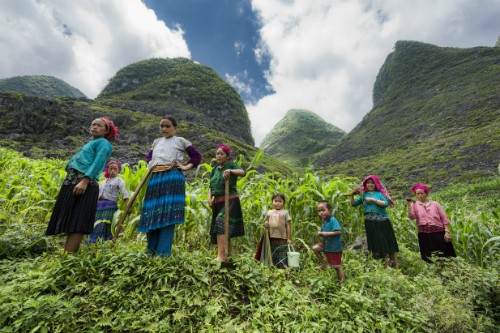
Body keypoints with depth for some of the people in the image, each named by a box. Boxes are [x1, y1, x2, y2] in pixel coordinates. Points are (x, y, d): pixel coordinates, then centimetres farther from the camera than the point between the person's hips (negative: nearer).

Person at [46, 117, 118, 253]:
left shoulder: (103, 143, 2)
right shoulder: (89, 144, 29)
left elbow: (97, 163, -13)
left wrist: (85, 180, -23)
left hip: (85, 184, -9)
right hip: (71, 183, 9)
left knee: (76, 223, -10)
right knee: (70, 222, 9)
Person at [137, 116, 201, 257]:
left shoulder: (180, 141, 9)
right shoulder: (157, 142, 24)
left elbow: (197, 156, 8)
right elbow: (149, 155, 39)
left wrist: (186, 166, -4)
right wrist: (151, 164, 19)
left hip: (173, 178, -5)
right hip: (155, 178, 6)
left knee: (168, 214, -9)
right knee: (152, 214, 5)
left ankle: (163, 252, -6)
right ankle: (151, 250, 16)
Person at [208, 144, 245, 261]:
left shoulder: (231, 165, -2)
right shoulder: (214, 169, 15)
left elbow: (242, 172, -22)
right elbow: (211, 186, 14)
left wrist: (230, 171, -39)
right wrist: (209, 197, -3)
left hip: (230, 201, -6)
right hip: (217, 202, 7)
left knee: (221, 225, -18)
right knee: (226, 229, 12)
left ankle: (220, 256, -16)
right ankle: (227, 255, 24)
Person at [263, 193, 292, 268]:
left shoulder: (285, 212, 4)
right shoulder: (269, 212, 10)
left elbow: (287, 226, 3)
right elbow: (266, 223, 17)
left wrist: (288, 238, 0)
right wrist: (265, 224, -8)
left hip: (282, 238, -2)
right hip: (272, 238, 2)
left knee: (282, 256, 2)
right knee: (273, 255, 10)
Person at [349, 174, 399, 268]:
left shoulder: (380, 193, 1)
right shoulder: (363, 195, 8)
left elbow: (386, 203, -12)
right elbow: (354, 204, 10)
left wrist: (373, 200, -17)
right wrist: (352, 195, -6)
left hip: (382, 221, -2)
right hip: (370, 223, 3)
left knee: (388, 242, 5)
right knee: (376, 243, 9)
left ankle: (396, 264, 18)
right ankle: (386, 263, 23)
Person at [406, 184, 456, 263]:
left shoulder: (435, 204, 8)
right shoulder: (415, 205, 5)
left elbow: (444, 219, 7)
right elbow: (412, 217, -12)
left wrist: (447, 232, -2)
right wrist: (409, 205, -24)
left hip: (439, 233, 1)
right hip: (424, 235, -1)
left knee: (444, 255, 5)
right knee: (429, 258, 4)